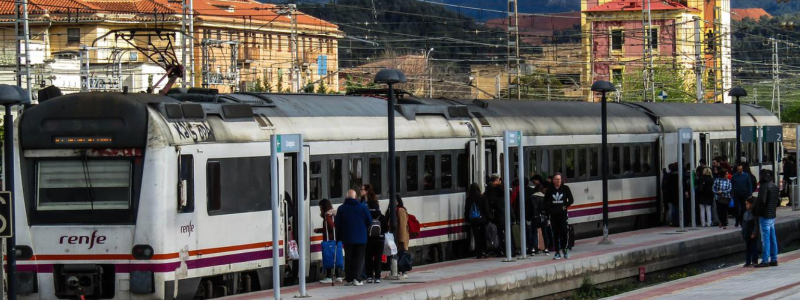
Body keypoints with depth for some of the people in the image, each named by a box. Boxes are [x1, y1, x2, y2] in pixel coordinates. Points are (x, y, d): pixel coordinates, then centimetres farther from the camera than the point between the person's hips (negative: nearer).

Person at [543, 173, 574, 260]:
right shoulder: (550, 190, 4)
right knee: (555, 234, 2)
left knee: (564, 232, -8)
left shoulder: (565, 188, 2)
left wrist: (565, 206, -6)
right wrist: (549, 209, -3)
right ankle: (557, 252, 6)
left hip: (562, 214, -1)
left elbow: (571, 200, 5)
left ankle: (564, 249, 7)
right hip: (553, 215, 1)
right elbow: (545, 202, 10)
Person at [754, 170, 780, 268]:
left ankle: (765, 260, -5)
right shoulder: (775, 187, 11)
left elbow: (762, 201, -22)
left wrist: (757, 212, -11)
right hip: (773, 215, 9)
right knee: (773, 238, 12)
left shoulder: (764, 187, -16)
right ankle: (774, 259, 15)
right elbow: (778, 200, 17)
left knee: (765, 239, -6)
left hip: (765, 216, -9)